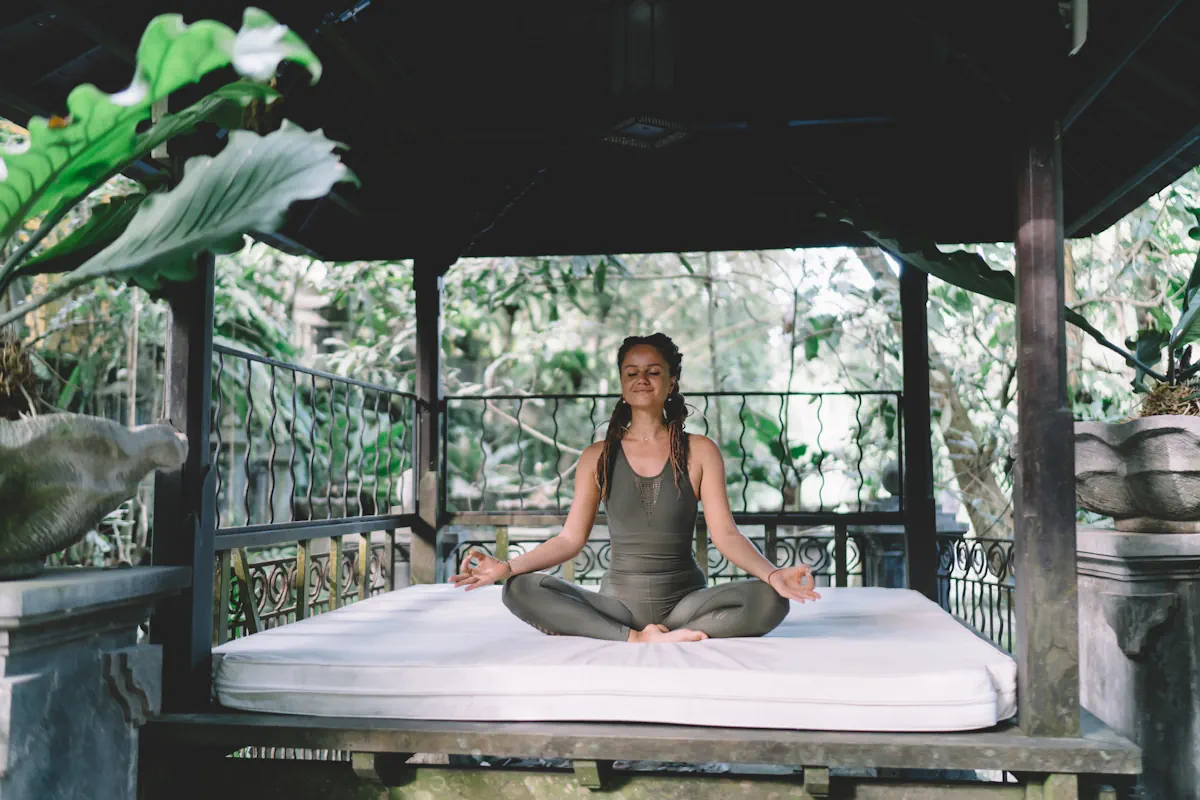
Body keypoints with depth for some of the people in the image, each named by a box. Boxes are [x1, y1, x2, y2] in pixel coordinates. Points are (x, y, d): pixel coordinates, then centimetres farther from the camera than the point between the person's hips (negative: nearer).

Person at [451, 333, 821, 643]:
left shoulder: (700, 451, 4)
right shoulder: (598, 457, 8)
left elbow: (725, 534, -4)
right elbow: (570, 539, 3)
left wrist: (773, 574, -24)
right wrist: (506, 566, -12)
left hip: (684, 598, 0)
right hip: (618, 598, 1)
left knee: (768, 601, -29)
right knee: (521, 590, -23)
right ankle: (638, 637, -28)